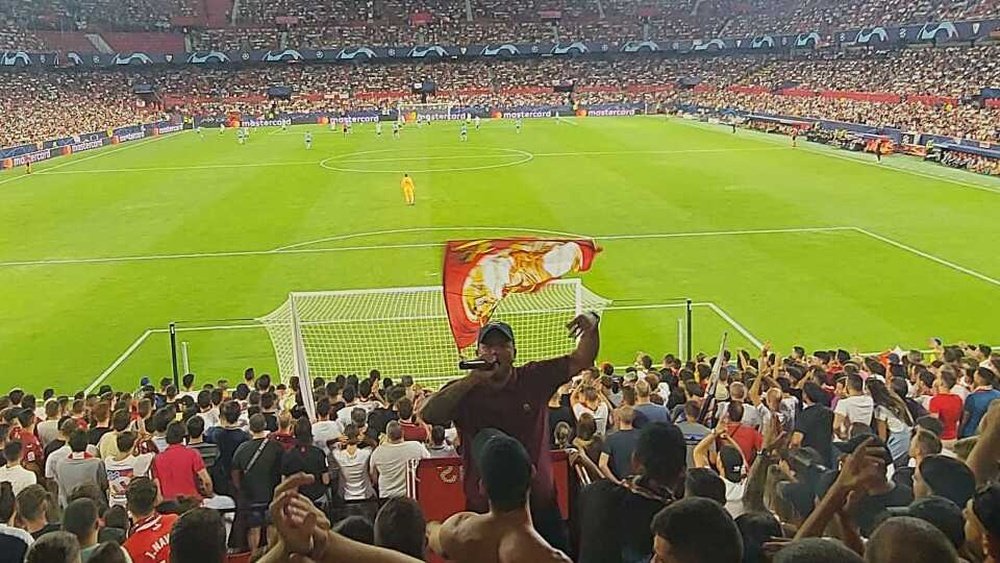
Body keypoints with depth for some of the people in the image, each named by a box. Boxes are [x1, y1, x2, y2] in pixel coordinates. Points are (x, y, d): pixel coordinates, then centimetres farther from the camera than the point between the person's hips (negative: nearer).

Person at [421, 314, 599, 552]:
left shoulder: (535, 379, 1)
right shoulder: (464, 391, -4)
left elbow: (581, 360, 2)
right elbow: (428, 415, -20)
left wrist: (591, 327, -17)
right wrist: (471, 379, -24)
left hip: (540, 504, 1)